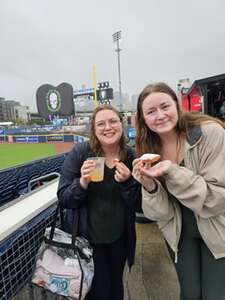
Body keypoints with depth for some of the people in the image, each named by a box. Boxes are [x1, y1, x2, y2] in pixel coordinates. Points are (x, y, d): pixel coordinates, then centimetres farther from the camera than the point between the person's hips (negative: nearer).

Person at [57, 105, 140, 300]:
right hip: (87, 237, -2)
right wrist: (83, 181, -32)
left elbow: (136, 203, -6)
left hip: (119, 237, 3)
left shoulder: (130, 155, -9)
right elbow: (64, 199, -13)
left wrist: (127, 181, -25)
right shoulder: (80, 153, -17)